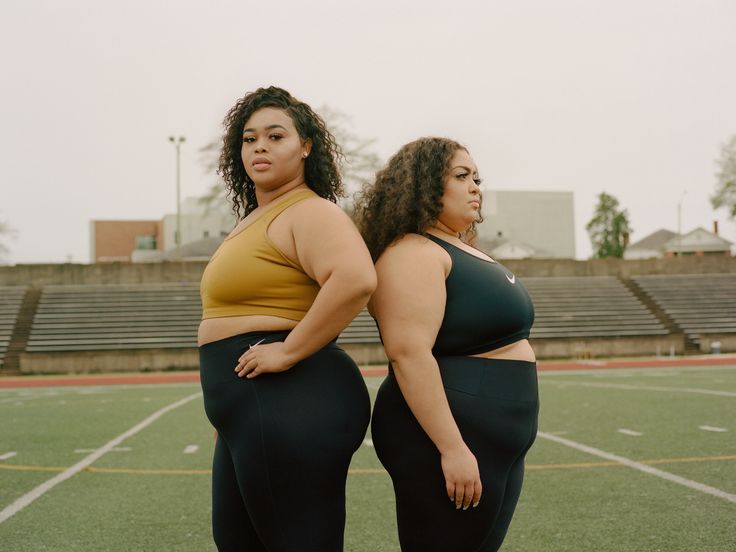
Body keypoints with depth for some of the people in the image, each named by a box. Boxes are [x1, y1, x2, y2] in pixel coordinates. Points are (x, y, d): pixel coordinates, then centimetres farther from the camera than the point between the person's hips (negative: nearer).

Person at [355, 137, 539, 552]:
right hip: (450, 440, -10)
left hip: (498, 443, 10)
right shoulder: (413, 253, -13)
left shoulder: (460, 251, 18)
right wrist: (452, 448, -27)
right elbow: (409, 352, -24)